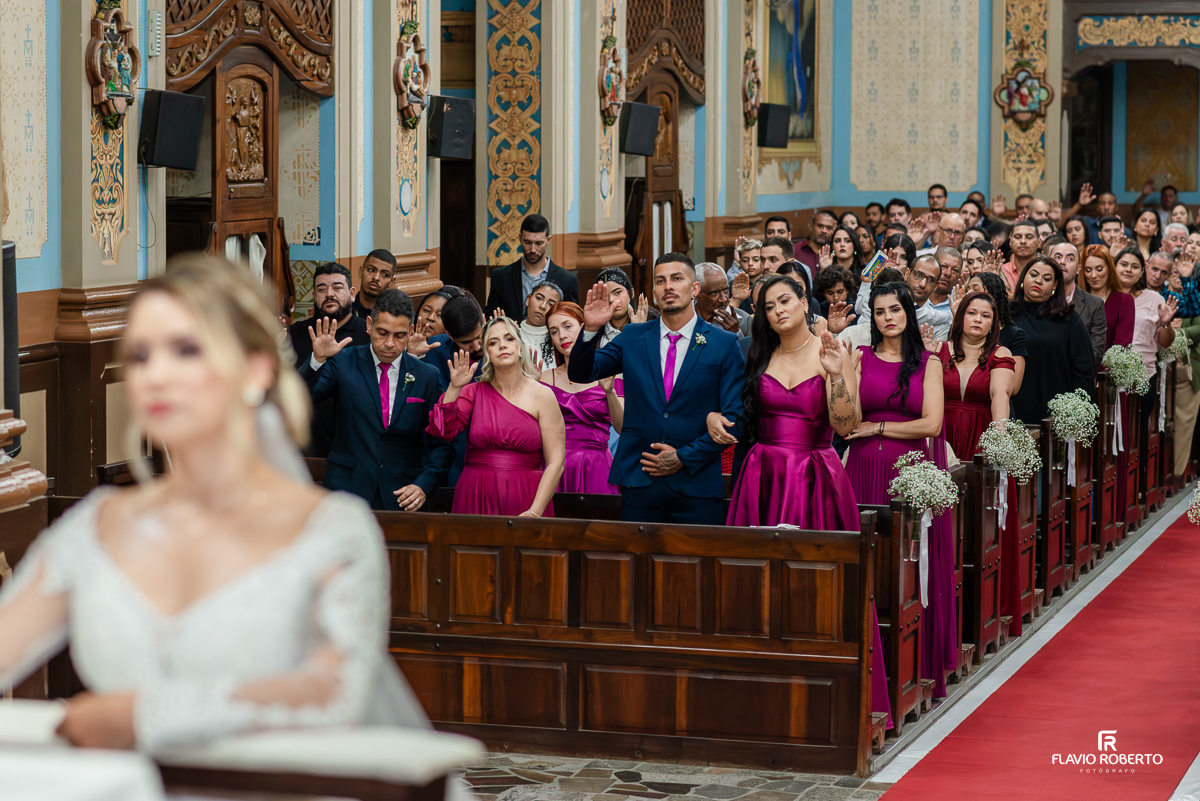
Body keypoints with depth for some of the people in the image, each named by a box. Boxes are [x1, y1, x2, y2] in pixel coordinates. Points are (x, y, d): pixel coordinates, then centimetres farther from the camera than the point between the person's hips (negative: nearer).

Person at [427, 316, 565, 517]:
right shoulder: (474, 392, 8)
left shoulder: (542, 395, 1)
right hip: (476, 500, 2)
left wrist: (535, 511, -14)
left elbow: (555, 462, -4)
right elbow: (442, 431, -5)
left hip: (524, 502, -1)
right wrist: (454, 389, -14)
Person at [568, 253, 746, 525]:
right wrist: (591, 329, -12)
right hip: (639, 481, 2)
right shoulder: (633, 339, 10)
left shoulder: (725, 344, 2)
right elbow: (580, 374, 6)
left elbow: (734, 416, -2)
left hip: (697, 486, -2)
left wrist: (684, 457, -8)